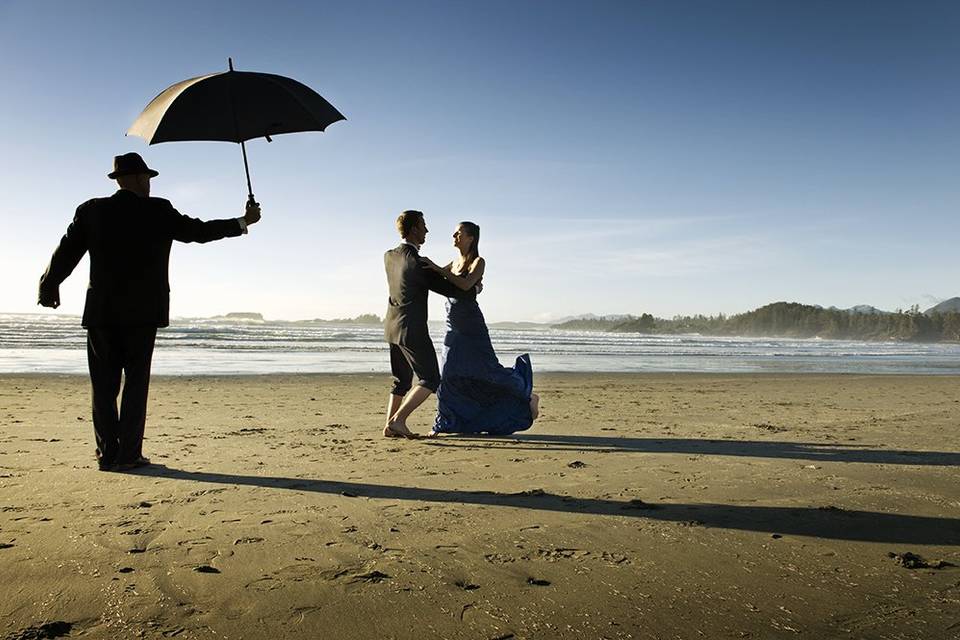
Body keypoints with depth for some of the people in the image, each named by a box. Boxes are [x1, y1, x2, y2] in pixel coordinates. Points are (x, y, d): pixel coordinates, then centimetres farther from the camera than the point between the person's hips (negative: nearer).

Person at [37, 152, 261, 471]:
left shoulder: (91, 211, 4)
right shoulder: (159, 211, -4)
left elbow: (66, 252, 9)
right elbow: (199, 231, 1)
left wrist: (48, 286, 25)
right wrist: (244, 222, 12)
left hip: (101, 312, 3)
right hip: (142, 312, -2)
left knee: (104, 384, 8)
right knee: (136, 383, 5)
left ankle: (108, 454, 9)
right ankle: (129, 454, 4)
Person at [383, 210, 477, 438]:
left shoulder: (389, 256, 3)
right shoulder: (418, 263, -19)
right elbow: (450, 290, -13)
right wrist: (474, 289, 6)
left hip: (393, 326, 9)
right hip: (412, 329, -8)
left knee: (402, 380, 17)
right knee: (430, 379, -2)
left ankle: (390, 425, 15)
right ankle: (398, 419, -11)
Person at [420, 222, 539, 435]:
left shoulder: (479, 262, -9)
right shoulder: (455, 263, 13)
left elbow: (465, 285, -25)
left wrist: (437, 268, -26)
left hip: (472, 326, -7)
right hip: (454, 327, 7)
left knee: (488, 369, -2)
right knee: (449, 374, 3)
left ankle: (528, 396, 18)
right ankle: (444, 423, 11)